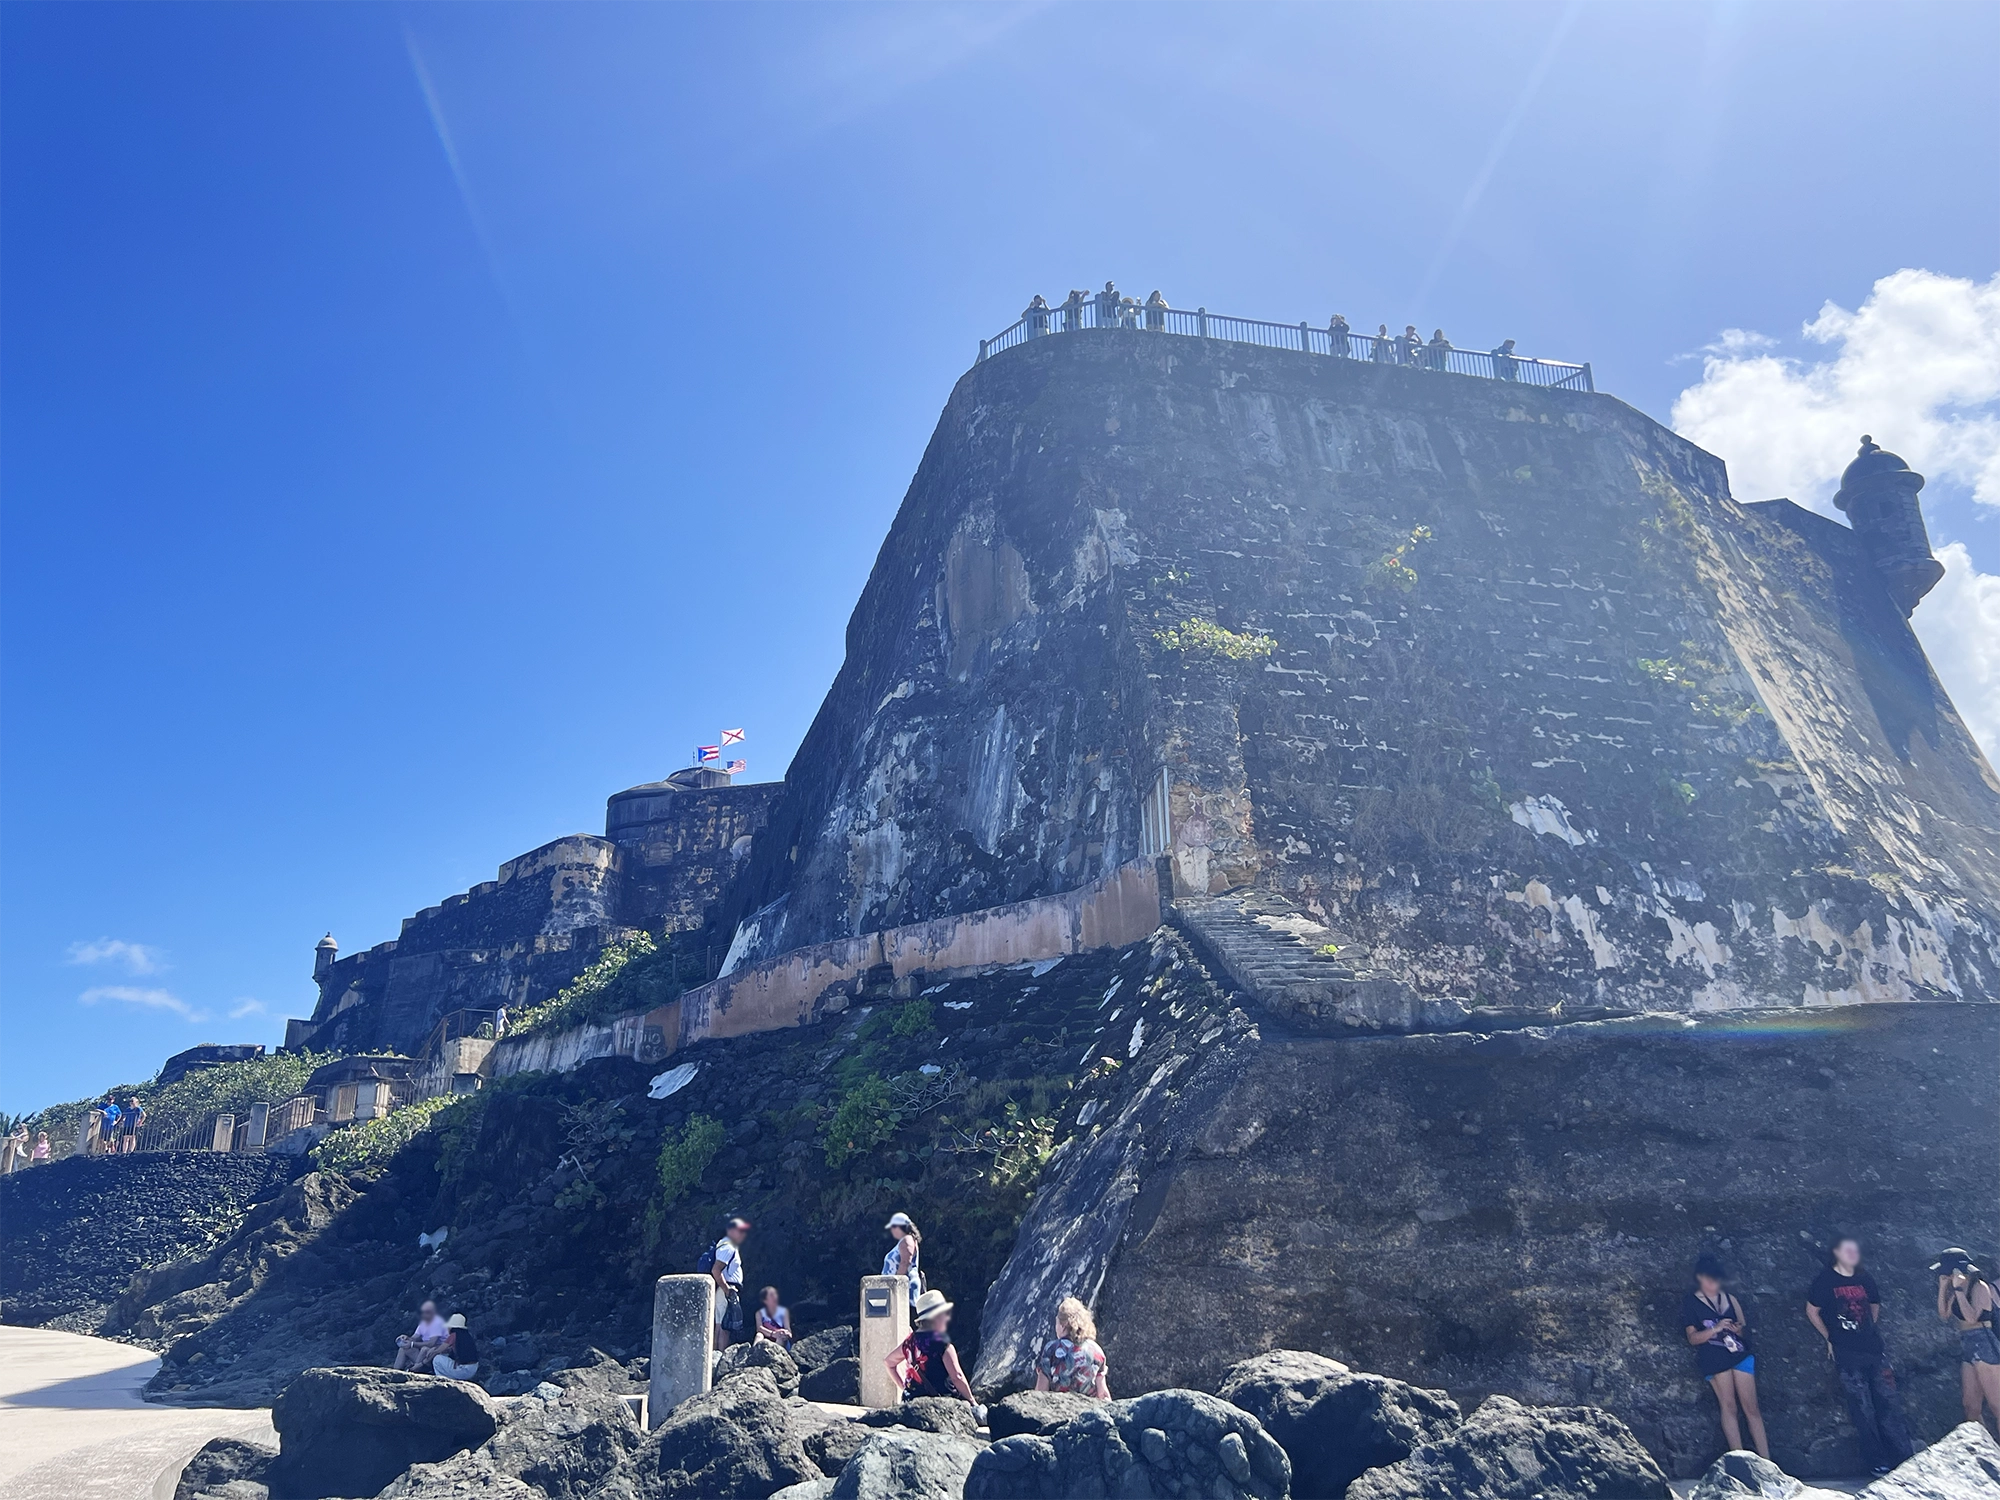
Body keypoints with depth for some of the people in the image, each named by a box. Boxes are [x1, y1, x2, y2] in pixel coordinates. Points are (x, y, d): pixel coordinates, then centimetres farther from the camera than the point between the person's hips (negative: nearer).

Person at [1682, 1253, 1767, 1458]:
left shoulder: (1730, 1299, 15)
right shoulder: (1690, 1302, 5)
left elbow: (1746, 1331, 17)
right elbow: (1693, 1337, 0)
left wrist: (1739, 1329, -6)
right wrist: (1716, 1328, -15)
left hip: (1739, 1353, 3)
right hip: (1713, 1357, -3)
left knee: (1751, 1407, -5)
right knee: (1728, 1406, -13)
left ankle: (1766, 1462, -4)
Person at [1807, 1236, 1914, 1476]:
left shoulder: (1865, 1279, 8)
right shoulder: (1825, 1280, -5)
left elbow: (1875, 1306, 25)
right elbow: (1812, 1312, 3)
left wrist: (1871, 1330, 15)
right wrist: (1830, 1338, 4)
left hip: (1874, 1349, 4)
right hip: (1847, 1354, -4)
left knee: (1889, 1402, 2)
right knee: (1862, 1409, -1)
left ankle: (1905, 1458, 9)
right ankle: (1876, 1461, 7)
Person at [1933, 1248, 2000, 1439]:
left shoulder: (1979, 1287, -12)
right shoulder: (1958, 1289, 12)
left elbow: (1971, 1317, -23)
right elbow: (1944, 1314, 11)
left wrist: (1958, 1289, -20)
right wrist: (1943, 1288, 4)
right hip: (1967, 1347, 9)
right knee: (1971, 1406, 7)